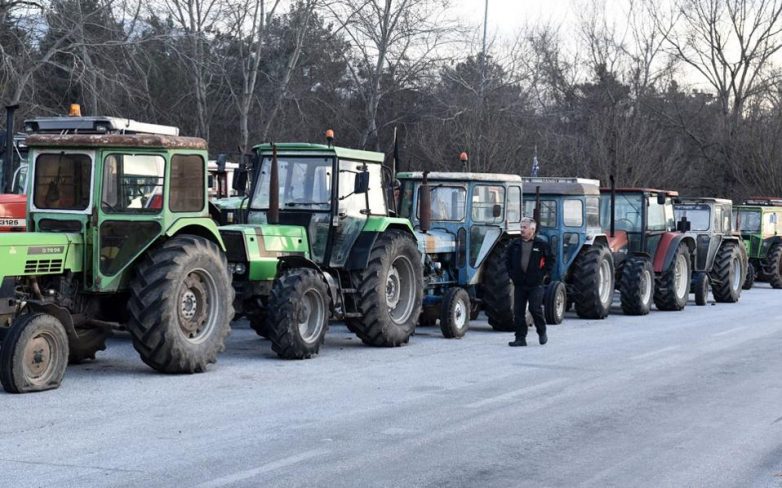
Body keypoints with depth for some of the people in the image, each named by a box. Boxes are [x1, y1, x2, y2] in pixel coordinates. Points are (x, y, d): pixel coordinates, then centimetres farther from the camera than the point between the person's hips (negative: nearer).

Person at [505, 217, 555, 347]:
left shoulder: (542, 244, -2)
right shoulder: (515, 244, 8)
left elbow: (550, 260, 6)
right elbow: (508, 259, 21)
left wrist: (545, 274, 0)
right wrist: (511, 273, 12)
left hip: (536, 284, -4)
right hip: (519, 283, 4)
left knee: (535, 308, -7)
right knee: (518, 312, 1)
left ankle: (542, 332, 17)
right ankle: (520, 338, 7)